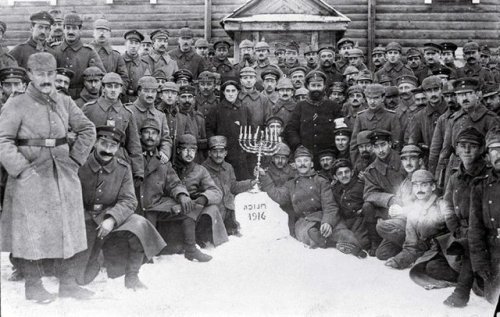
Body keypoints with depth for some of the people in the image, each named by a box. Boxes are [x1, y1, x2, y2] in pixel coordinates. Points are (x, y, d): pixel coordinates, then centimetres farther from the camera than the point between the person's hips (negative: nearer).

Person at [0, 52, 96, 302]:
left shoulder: (64, 103, 7)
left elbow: (87, 130, 14)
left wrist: (75, 159, 5)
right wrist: (21, 169, -16)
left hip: (65, 176, 5)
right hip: (30, 178, -4)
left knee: (70, 230, 8)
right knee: (31, 232, 2)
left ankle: (68, 283, 20)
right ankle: (33, 286, 17)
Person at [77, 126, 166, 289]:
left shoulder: (123, 169, -1)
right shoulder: (80, 166, -7)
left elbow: (128, 201, -7)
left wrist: (111, 219, -25)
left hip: (110, 219, 2)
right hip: (85, 221, -2)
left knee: (139, 225, -29)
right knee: (82, 278, -10)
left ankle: (132, 276, -10)